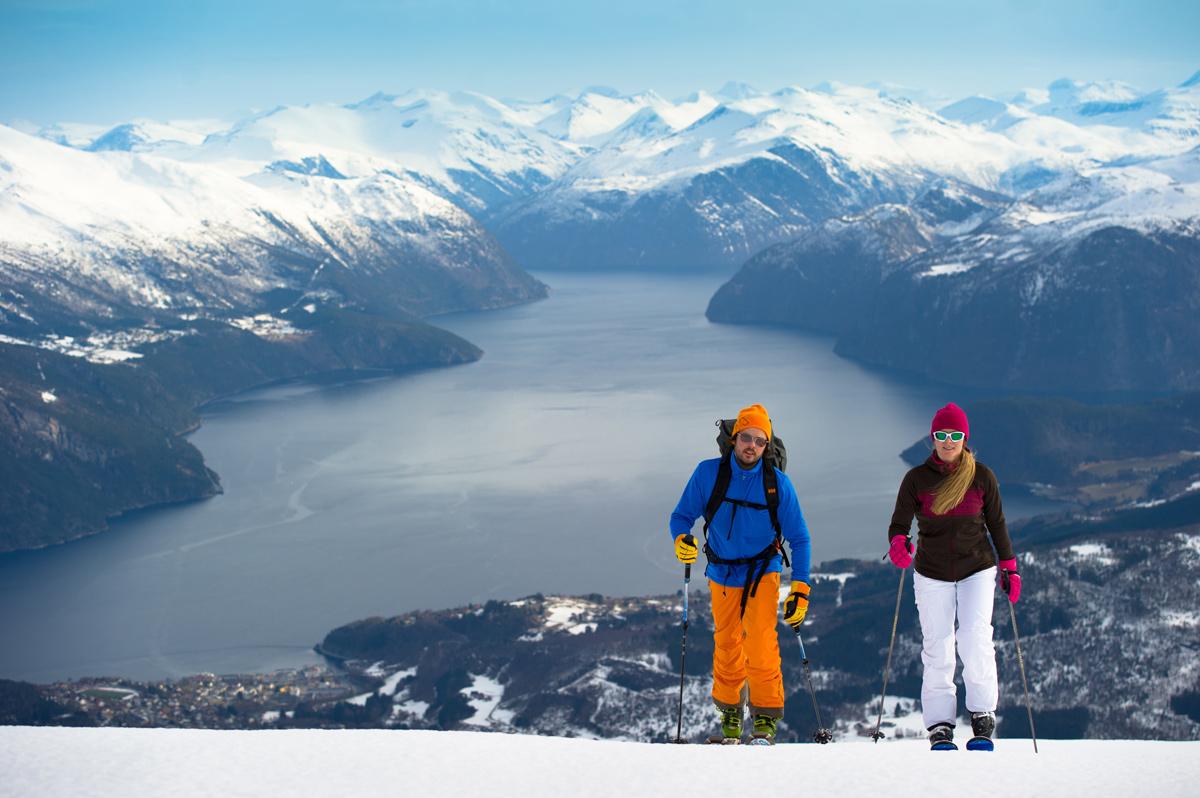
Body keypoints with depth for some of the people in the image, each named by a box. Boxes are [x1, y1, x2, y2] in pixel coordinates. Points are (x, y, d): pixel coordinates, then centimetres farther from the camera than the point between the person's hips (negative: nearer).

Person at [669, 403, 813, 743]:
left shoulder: (778, 483, -12)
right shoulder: (708, 473, -11)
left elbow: (799, 539, -5)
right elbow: (682, 515, -1)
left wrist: (800, 590, -12)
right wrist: (682, 539, -24)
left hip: (762, 572, -2)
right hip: (722, 573, 2)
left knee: (760, 641, -17)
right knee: (726, 645, 10)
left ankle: (766, 715, -5)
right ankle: (730, 711, 28)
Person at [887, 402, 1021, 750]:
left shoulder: (982, 477, -1)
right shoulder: (916, 479, -3)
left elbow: (997, 524, 7)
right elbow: (899, 523, -6)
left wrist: (1009, 568, 6)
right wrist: (898, 544, -29)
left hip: (977, 569, 0)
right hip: (932, 574, 1)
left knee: (975, 639, -18)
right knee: (937, 650, -1)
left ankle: (982, 717, -4)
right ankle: (939, 726, 8)